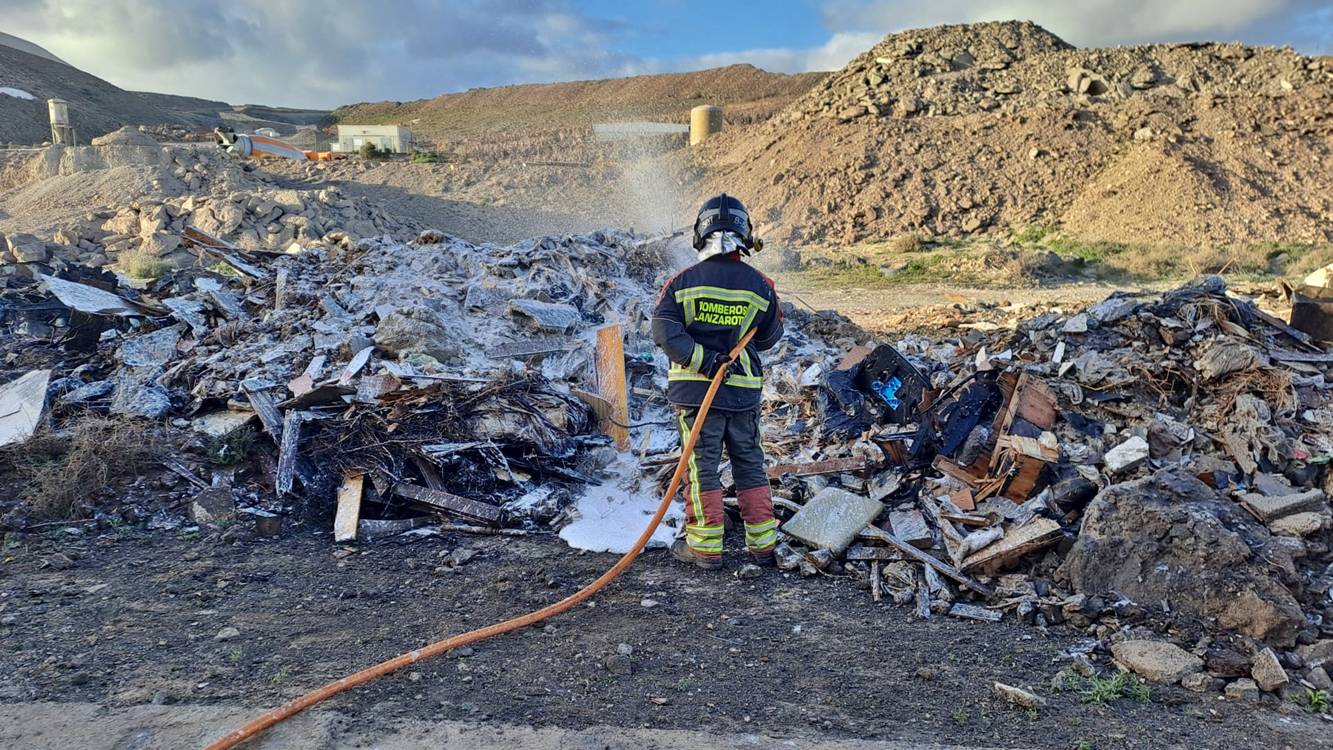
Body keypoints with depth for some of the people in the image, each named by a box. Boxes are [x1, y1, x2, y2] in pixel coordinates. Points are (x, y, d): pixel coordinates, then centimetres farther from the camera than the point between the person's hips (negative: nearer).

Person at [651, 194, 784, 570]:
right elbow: (770, 337, 10)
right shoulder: (761, 285, 0)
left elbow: (664, 330, -14)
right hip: (745, 391, 2)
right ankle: (763, 543, 20)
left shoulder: (683, 281, -5)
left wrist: (704, 360, -16)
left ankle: (705, 548, 12)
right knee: (750, 466, 13)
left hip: (696, 390, -2)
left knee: (702, 467, 6)